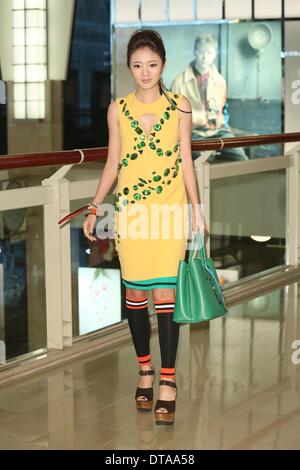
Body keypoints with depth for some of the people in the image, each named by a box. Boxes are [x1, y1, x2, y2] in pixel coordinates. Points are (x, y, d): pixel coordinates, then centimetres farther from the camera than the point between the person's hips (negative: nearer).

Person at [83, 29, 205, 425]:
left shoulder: (179, 106, 2)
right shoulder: (118, 109, 5)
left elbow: (186, 161, 4)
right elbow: (113, 163, 9)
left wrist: (197, 210, 0)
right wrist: (95, 208, 2)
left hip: (170, 209, -2)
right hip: (130, 209, 2)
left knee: (165, 293, -6)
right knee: (135, 293, 7)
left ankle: (167, 380, 3)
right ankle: (145, 368, 25)